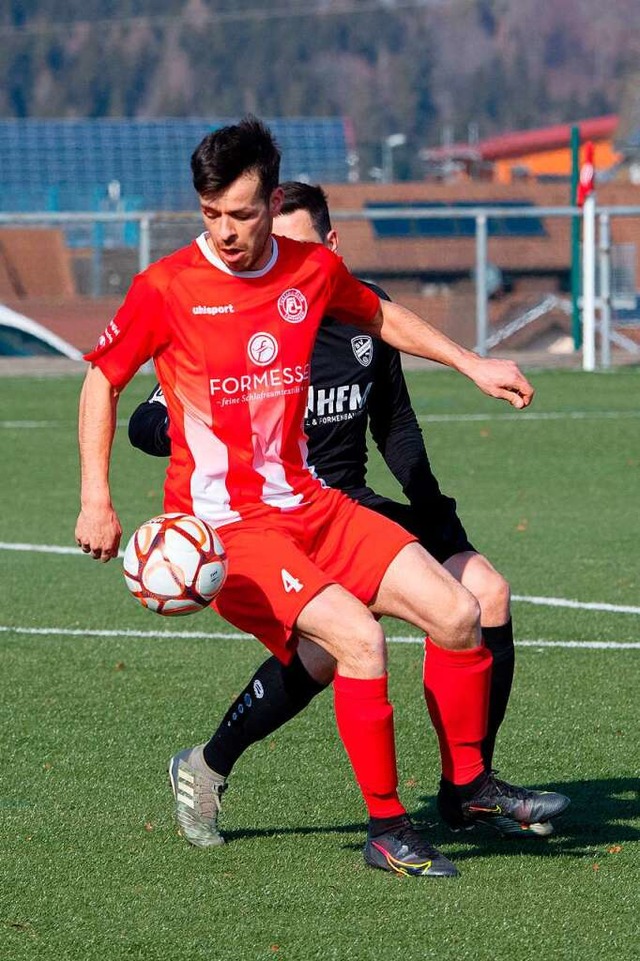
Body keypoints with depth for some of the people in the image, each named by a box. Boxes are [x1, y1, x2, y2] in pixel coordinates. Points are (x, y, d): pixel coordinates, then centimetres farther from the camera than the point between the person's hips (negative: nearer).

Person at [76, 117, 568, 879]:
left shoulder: (315, 271, 3)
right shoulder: (166, 289, -10)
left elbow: (379, 317, 26)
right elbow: (101, 379, 2)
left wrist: (472, 365, 24)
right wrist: (96, 498, -6)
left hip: (308, 503, 6)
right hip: (219, 527, -6)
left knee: (456, 612, -2)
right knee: (358, 637, -25)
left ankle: (468, 783, 19)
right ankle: (385, 829, -11)